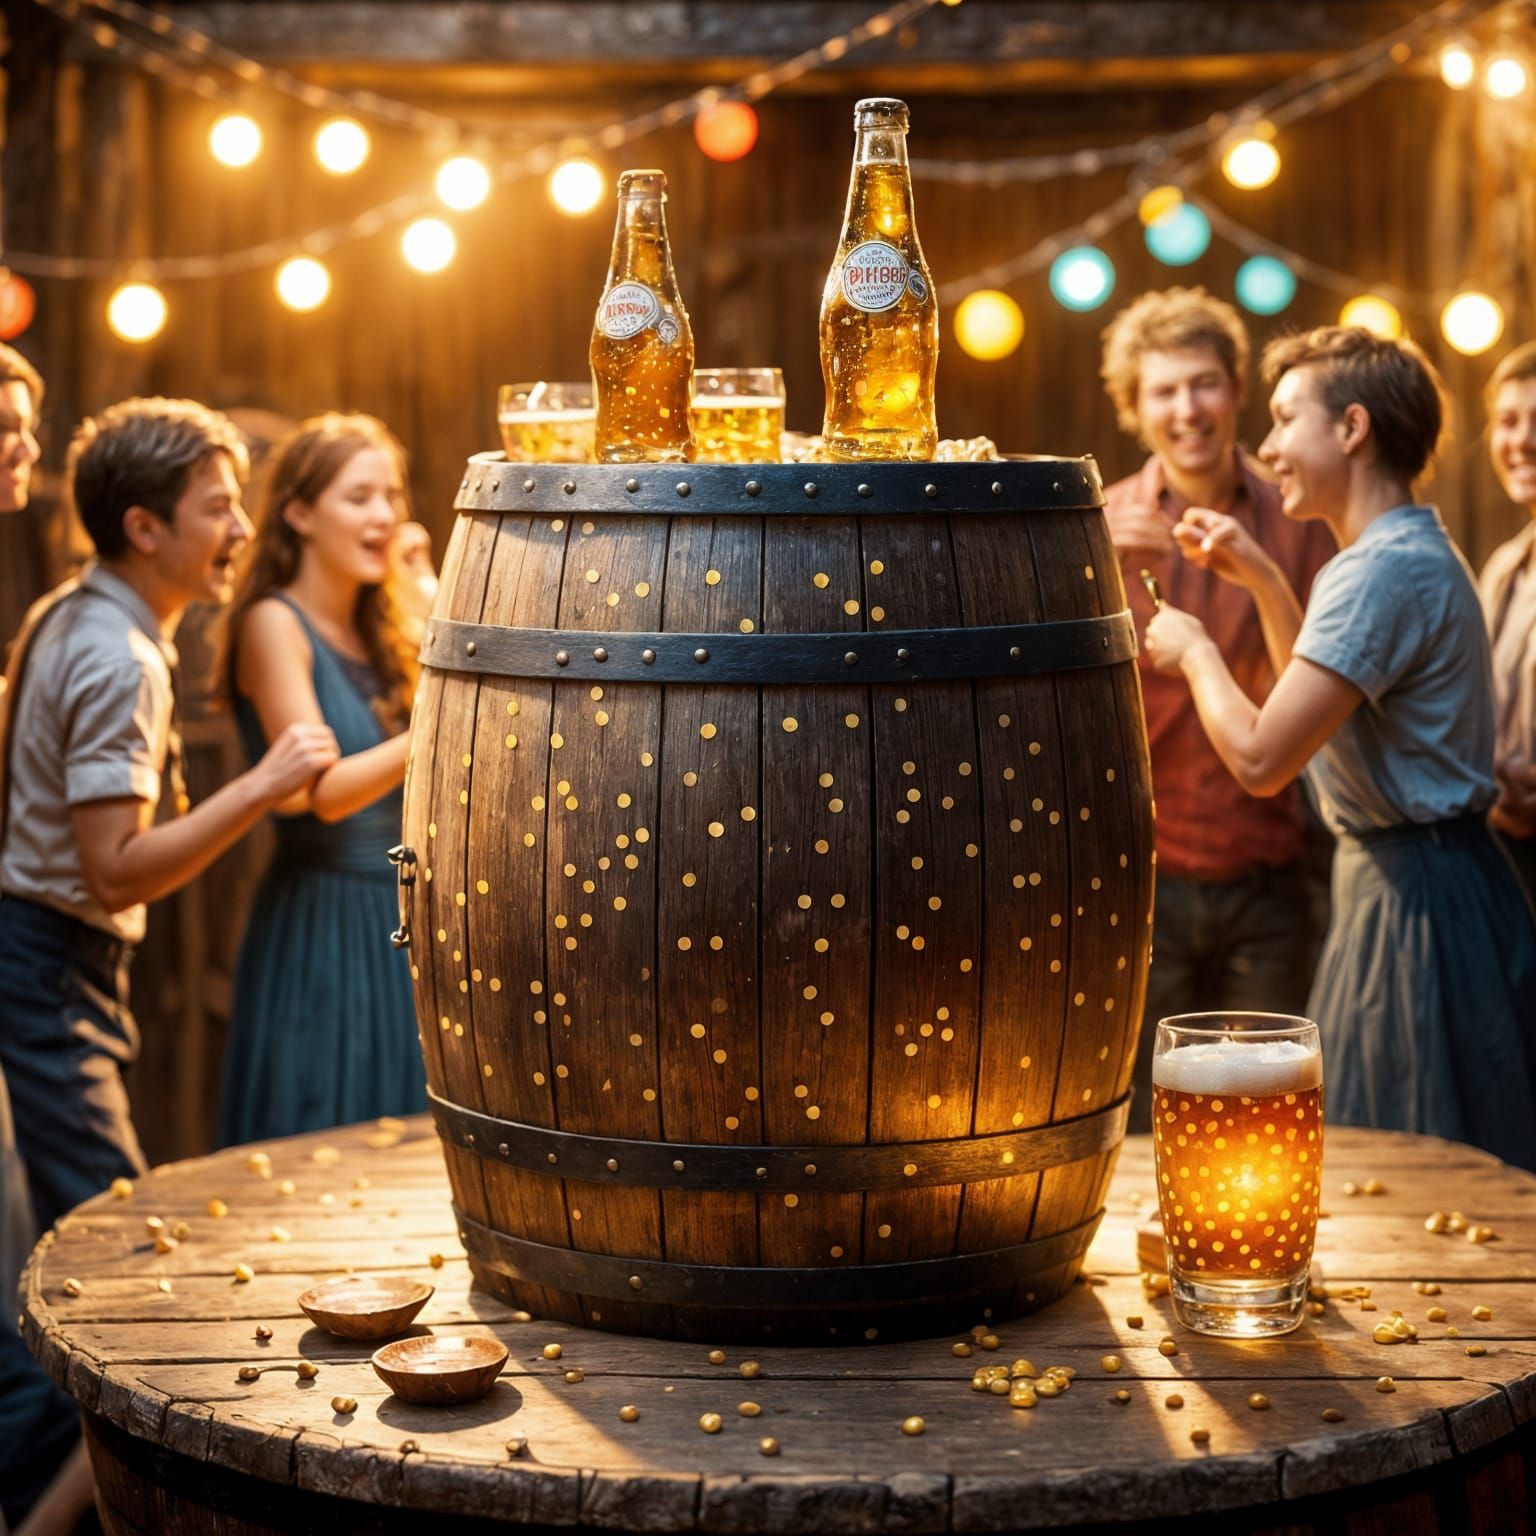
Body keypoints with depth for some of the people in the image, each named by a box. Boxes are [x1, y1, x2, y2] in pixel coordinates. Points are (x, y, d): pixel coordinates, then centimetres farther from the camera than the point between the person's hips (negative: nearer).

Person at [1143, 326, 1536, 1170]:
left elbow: (1260, 759, -25)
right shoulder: (1416, 552, 13)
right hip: (1406, 885, 10)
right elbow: (1326, 702, 26)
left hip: (1415, 905, -10)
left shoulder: (1387, 570, -20)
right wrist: (1263, 581, 16)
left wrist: (1193, 650, -7)